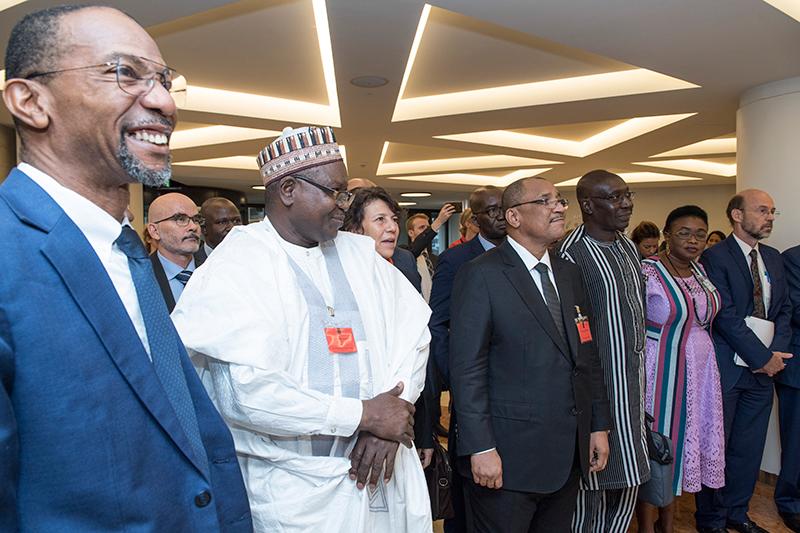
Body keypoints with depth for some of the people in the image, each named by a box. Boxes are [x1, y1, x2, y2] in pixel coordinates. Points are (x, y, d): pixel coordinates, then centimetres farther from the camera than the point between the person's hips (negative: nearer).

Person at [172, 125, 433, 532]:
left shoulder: (358, 252, 4)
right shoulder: (236, 265, -12)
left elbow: (413, 331, 1)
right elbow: (243, 392, -21)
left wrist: (387, 422, -12)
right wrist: (365, 414, -16)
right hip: (298, 490, -5)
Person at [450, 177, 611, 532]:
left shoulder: (569, 274, 11)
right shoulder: (481, 275, -11)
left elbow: (588, 357, 13)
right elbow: (467, 369, -15)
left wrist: (599, 425, 10)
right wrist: (480, 448, -17)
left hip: (569, 455, 7)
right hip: (509, 456, -6)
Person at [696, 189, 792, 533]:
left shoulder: (773, 258, 12)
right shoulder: (715, 257, -11)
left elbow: (784, 309, 12)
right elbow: (725, 315, -16)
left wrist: (777, 352, -4)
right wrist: (763, 357, -13)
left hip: (763, 368, 7)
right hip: (726, 368, -6)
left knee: (749, 448, 14)